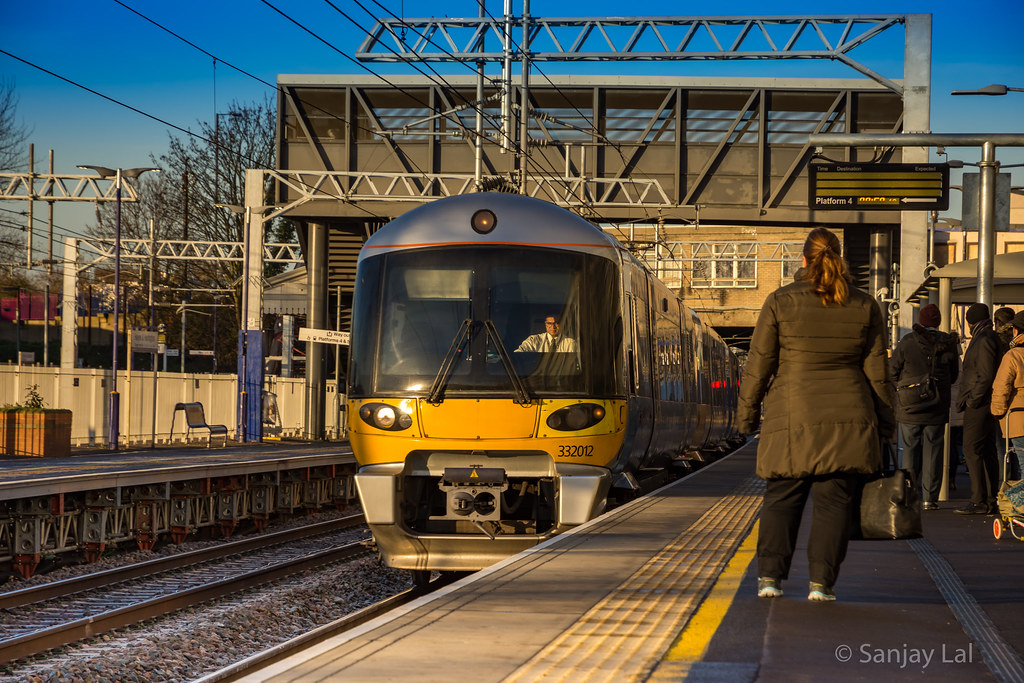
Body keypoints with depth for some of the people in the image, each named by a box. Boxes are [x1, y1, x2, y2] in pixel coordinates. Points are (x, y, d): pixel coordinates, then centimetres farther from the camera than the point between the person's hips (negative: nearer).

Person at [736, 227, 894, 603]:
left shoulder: (781, 302, -1)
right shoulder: (865, 307, 4)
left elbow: (759, 364, 1)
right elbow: (877, 372, 6)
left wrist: (746, 413, 10)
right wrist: (885, 424, 13)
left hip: (792, 419, -1)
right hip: (848, 418, 1)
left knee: (781, 498, 7)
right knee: (833, 500, 4)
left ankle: (770, 575, -2)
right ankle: (821, 581, -2)